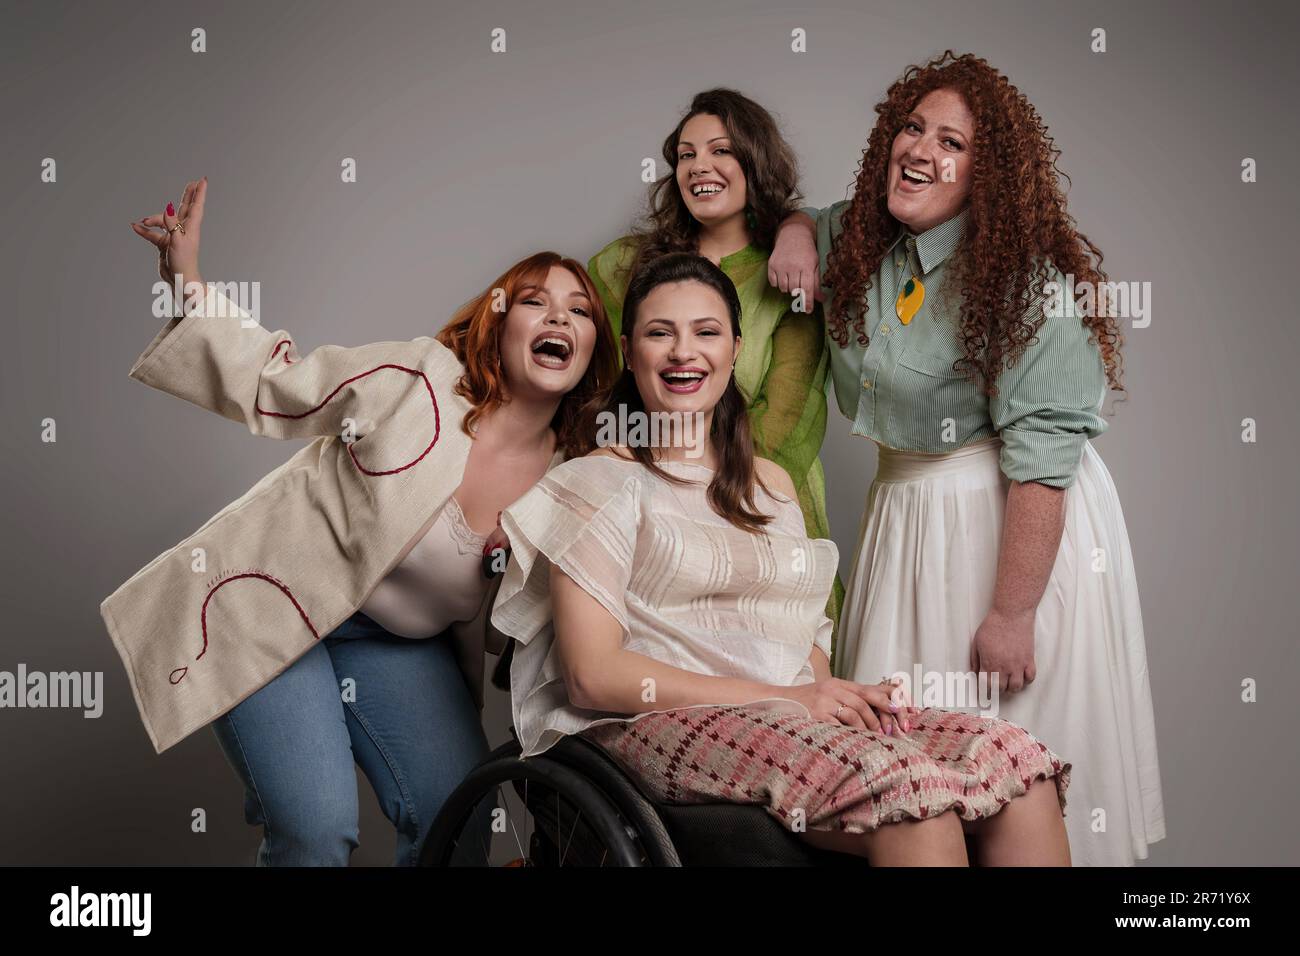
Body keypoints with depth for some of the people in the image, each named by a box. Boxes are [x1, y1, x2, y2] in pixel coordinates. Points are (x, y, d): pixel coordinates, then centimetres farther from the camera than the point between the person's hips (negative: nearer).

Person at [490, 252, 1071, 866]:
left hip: (797, 720, 6)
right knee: (906, 789, -34)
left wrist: (830, 693, -5)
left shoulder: (771, 484, 24)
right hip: (665, 725, -6)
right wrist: (781, 698, -13)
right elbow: (593, 675, -7)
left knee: (1018, 769, -21)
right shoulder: (600, 483, 3)